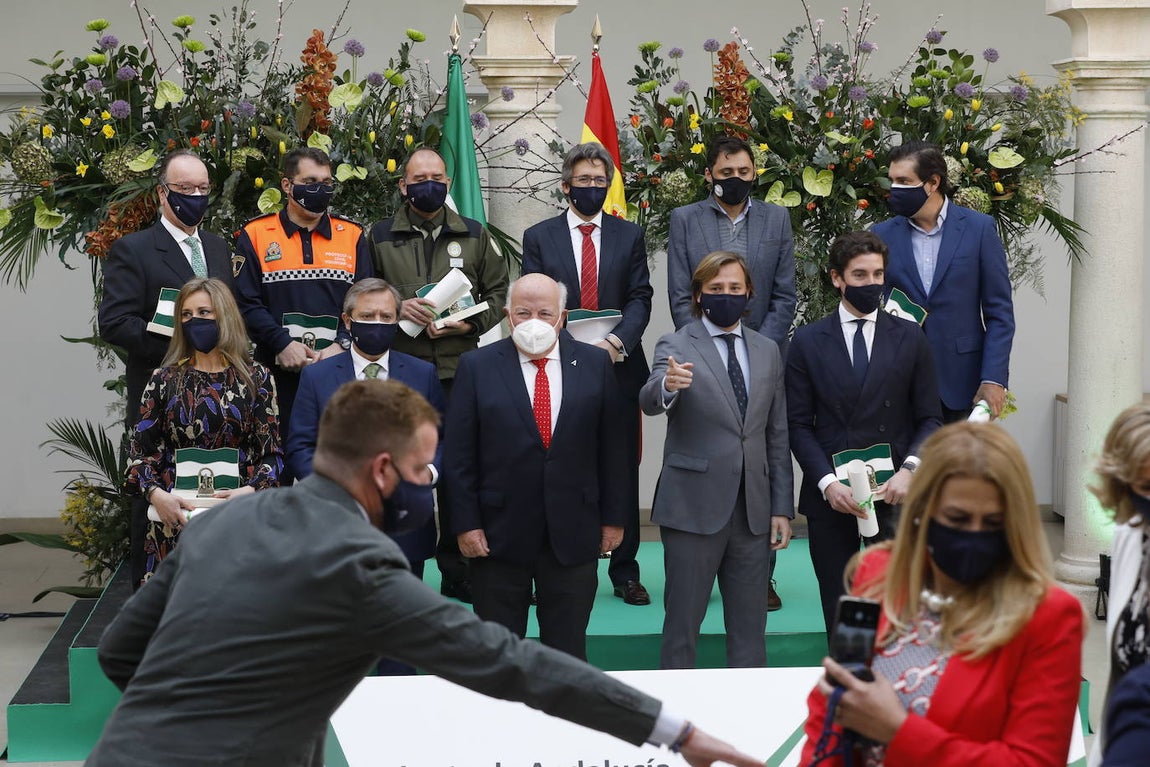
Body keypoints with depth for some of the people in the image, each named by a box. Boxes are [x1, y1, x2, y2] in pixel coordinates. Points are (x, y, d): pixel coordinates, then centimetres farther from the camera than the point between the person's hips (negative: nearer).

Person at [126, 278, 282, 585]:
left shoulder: (256, 378, 5)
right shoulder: (165, 380, 8)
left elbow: (272, 453, 2)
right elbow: (139, 452, 4)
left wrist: (251, 490, -15)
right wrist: (156, 494, -13)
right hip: (174, 515, 1)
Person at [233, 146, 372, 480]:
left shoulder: (352, 236, 11)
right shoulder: (255, 235, 5)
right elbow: (247, 302, -2)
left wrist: (342, 345, -10)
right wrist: (282, 344, -14)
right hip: (279, 373, -1)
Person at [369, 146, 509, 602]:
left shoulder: (474, 236, 13)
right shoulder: (379, 238, 9)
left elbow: (499, 293, 12)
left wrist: (469, 324, -5)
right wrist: (397, 309, -10)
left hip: (459, 372, 1)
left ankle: (458, 574, 9)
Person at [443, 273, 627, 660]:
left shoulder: (595, 363, 3)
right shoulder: (476, 366, -1)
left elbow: (610, 447, 5)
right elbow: (457, 454, -2)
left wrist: (612, 516, 4)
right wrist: (466, 523, -7)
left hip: (573, 535, 1)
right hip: (499, 534, -1)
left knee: (567, 653, 8)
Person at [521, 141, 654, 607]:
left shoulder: (629, 236, 9)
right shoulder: (538, 237, 6)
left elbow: (639, 298, 2)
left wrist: (617, 340, -16)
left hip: (618, 369, 1)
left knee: (623, 472, 3)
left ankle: (625, 572, 10)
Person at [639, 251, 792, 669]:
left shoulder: (767, 352, 11)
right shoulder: (675, 347, -3)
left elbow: (777, 435, 13)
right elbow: (649, 399, -24)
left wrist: (782, 508, 8)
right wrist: (667, 386, -48)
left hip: (754, 511, 4)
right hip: (694, 509, -4)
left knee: (750, 627, 10)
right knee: (682, 624, 3)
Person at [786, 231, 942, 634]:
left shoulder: (909, 337, 7)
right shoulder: (808, 341, 5)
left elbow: (930, 419, 6)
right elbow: (798, 423, 2)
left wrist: (910, 469, -12)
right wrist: (827, 482, -11)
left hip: (894, 494, 0)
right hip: (829, 496, 0)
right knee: (839, 612, 6)